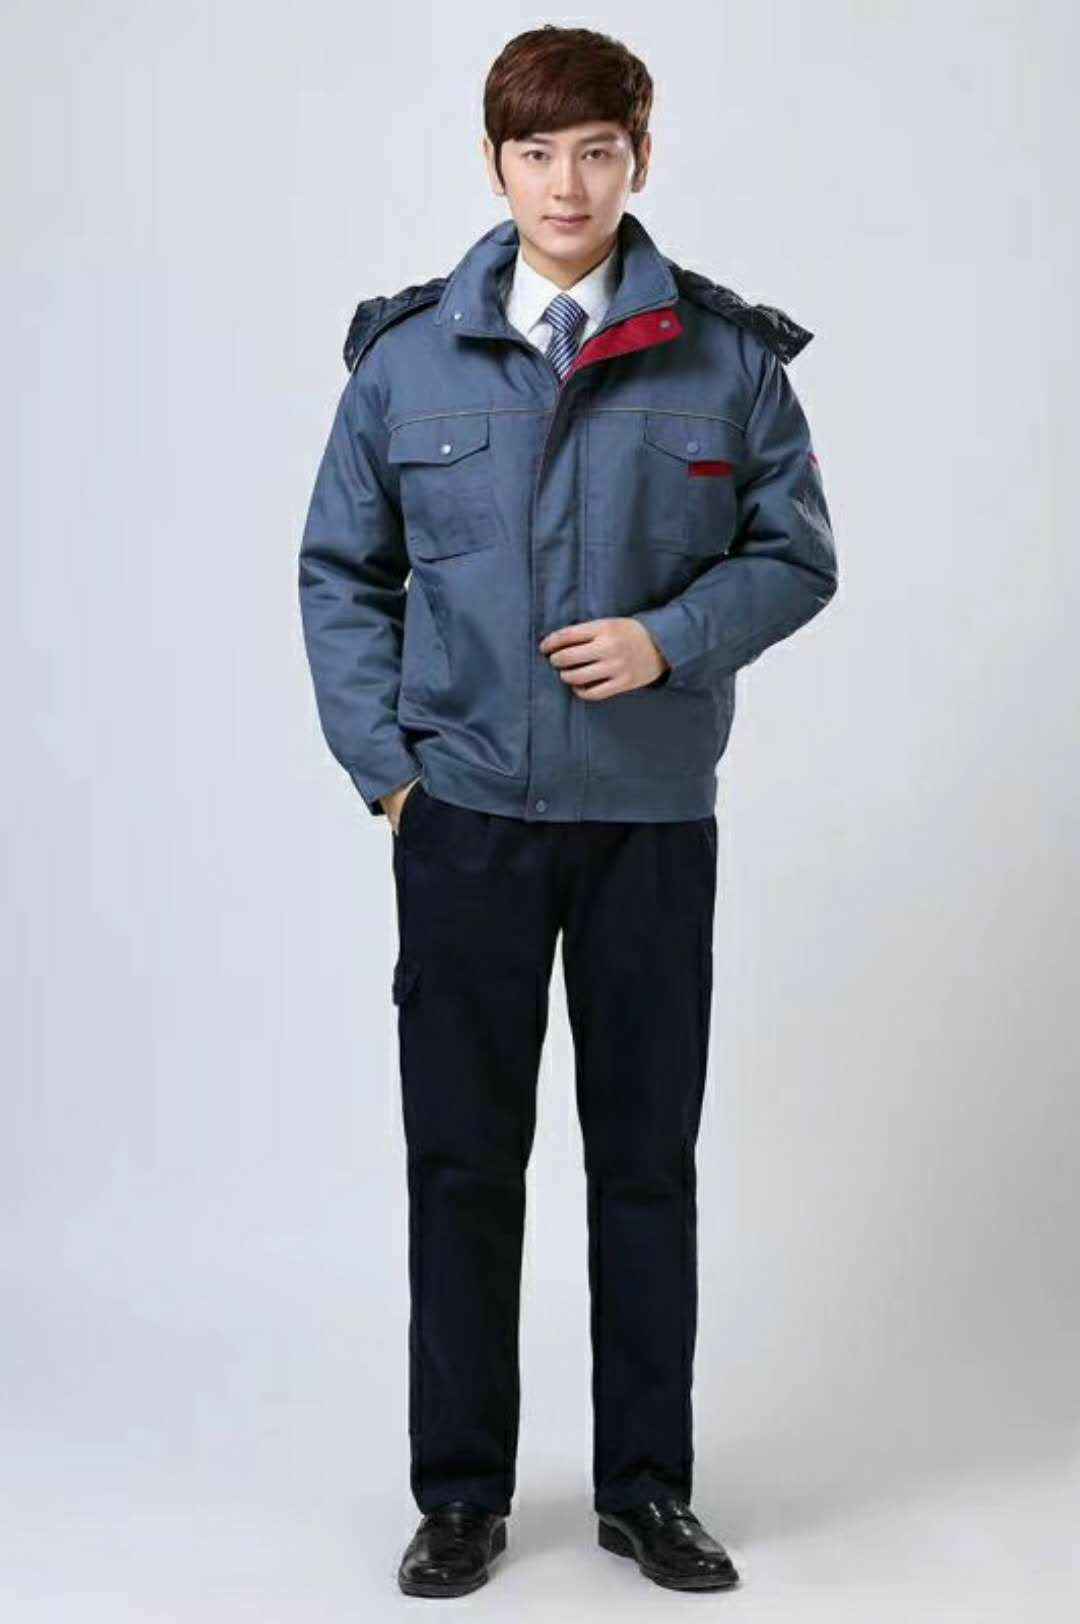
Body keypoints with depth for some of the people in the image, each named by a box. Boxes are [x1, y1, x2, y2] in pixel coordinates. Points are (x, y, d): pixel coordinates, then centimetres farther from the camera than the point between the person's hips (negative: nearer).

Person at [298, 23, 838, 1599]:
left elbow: (796, 553, 4)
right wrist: (385, 761, -2)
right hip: (465, 817, 0)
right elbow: (340, 569, 7)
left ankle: (647, 1486, 23)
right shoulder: (409, 354, 2)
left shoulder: (726, 355, 0)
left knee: (648, 1156, 9)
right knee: (463, 1158, 7)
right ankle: (463, 1492, 21)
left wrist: (670, 638, -14)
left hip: (653, 817, 0)